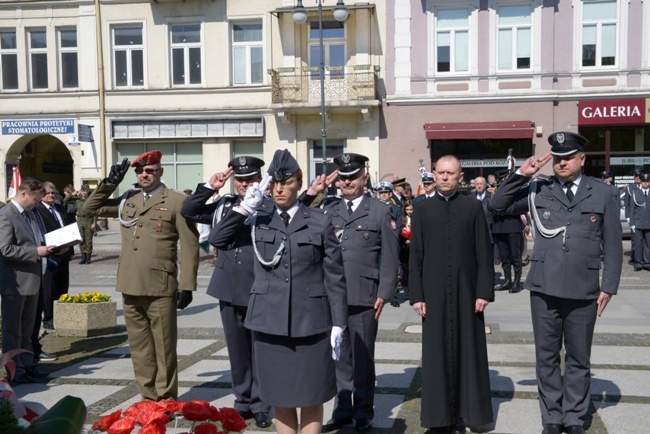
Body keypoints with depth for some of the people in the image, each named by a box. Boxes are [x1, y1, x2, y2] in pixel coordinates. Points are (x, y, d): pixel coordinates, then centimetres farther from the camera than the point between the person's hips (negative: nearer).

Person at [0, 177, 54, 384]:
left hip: (33, 280, 8)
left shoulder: (30, 214, 14)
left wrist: (47, 248, 5)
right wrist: (36, 252, -21)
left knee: (27, 329, 17)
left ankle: (27, 364, 27)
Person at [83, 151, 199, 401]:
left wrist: (186, 286, -11)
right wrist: (110, 183, 9)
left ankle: (166, 402, 13)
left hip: (160, 288, -5)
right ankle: (148, 399, 24)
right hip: (130, 287, 6)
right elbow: (90, 208, 22)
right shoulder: (127, 200, 15)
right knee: (139, 349, 13)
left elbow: (189, 246, -6)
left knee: (164, 349, 2)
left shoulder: (176, 201, -1)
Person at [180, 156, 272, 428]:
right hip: (229, 290, 4)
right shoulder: (224, 205, 10)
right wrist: (209, 188, 2)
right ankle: (243, 401, 27)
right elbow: (188, 211, 12)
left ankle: (260, 404, 18)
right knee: (237, 349, 13)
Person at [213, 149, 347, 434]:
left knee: (311, 396, 8)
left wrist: (338, 323, -3)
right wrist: (245, 207, -10)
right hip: (270, 321, 2)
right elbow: (217, 239, -3)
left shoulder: (321, 221, 1)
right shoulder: (259, 219, 6)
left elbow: (334, 276, 0)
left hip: (310, 321, -2)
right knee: (279, 396, 12)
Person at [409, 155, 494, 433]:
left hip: (466, 292, -1)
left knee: (467, 352, 5)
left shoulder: (473, 207, 3)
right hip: (434, 294, 1)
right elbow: (415, 257, 4)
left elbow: (484, 254, 0)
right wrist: (416, 295, -2)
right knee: (437, 354, 4)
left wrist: (484, 291, -6)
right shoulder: (422, 211, 6)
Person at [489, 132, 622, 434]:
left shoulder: (605, 194, 3)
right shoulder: (538, 189, 4)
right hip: (544, 288, 1)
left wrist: (609, 286, -2)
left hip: (584, 290, 0)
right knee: (546, 357, 10)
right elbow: (497, 205, 4)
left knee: (578, 359, 11)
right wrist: (521, 175, -6)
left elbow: (612, 245, 3)